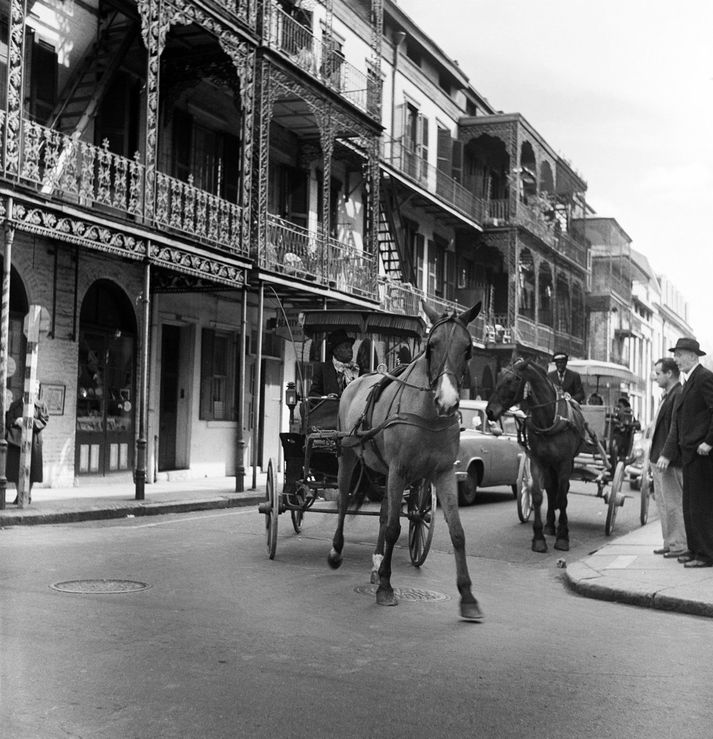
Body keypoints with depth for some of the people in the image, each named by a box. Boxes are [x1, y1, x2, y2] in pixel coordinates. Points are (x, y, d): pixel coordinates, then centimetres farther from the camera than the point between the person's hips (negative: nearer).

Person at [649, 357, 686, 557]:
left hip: (669, 461, -10)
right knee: (663, 504, 15)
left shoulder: (679, 395, -16)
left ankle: (680, 546, 3)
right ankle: (670, 543, 24)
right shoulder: (666, 396, 17)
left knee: (673, 505, -4)